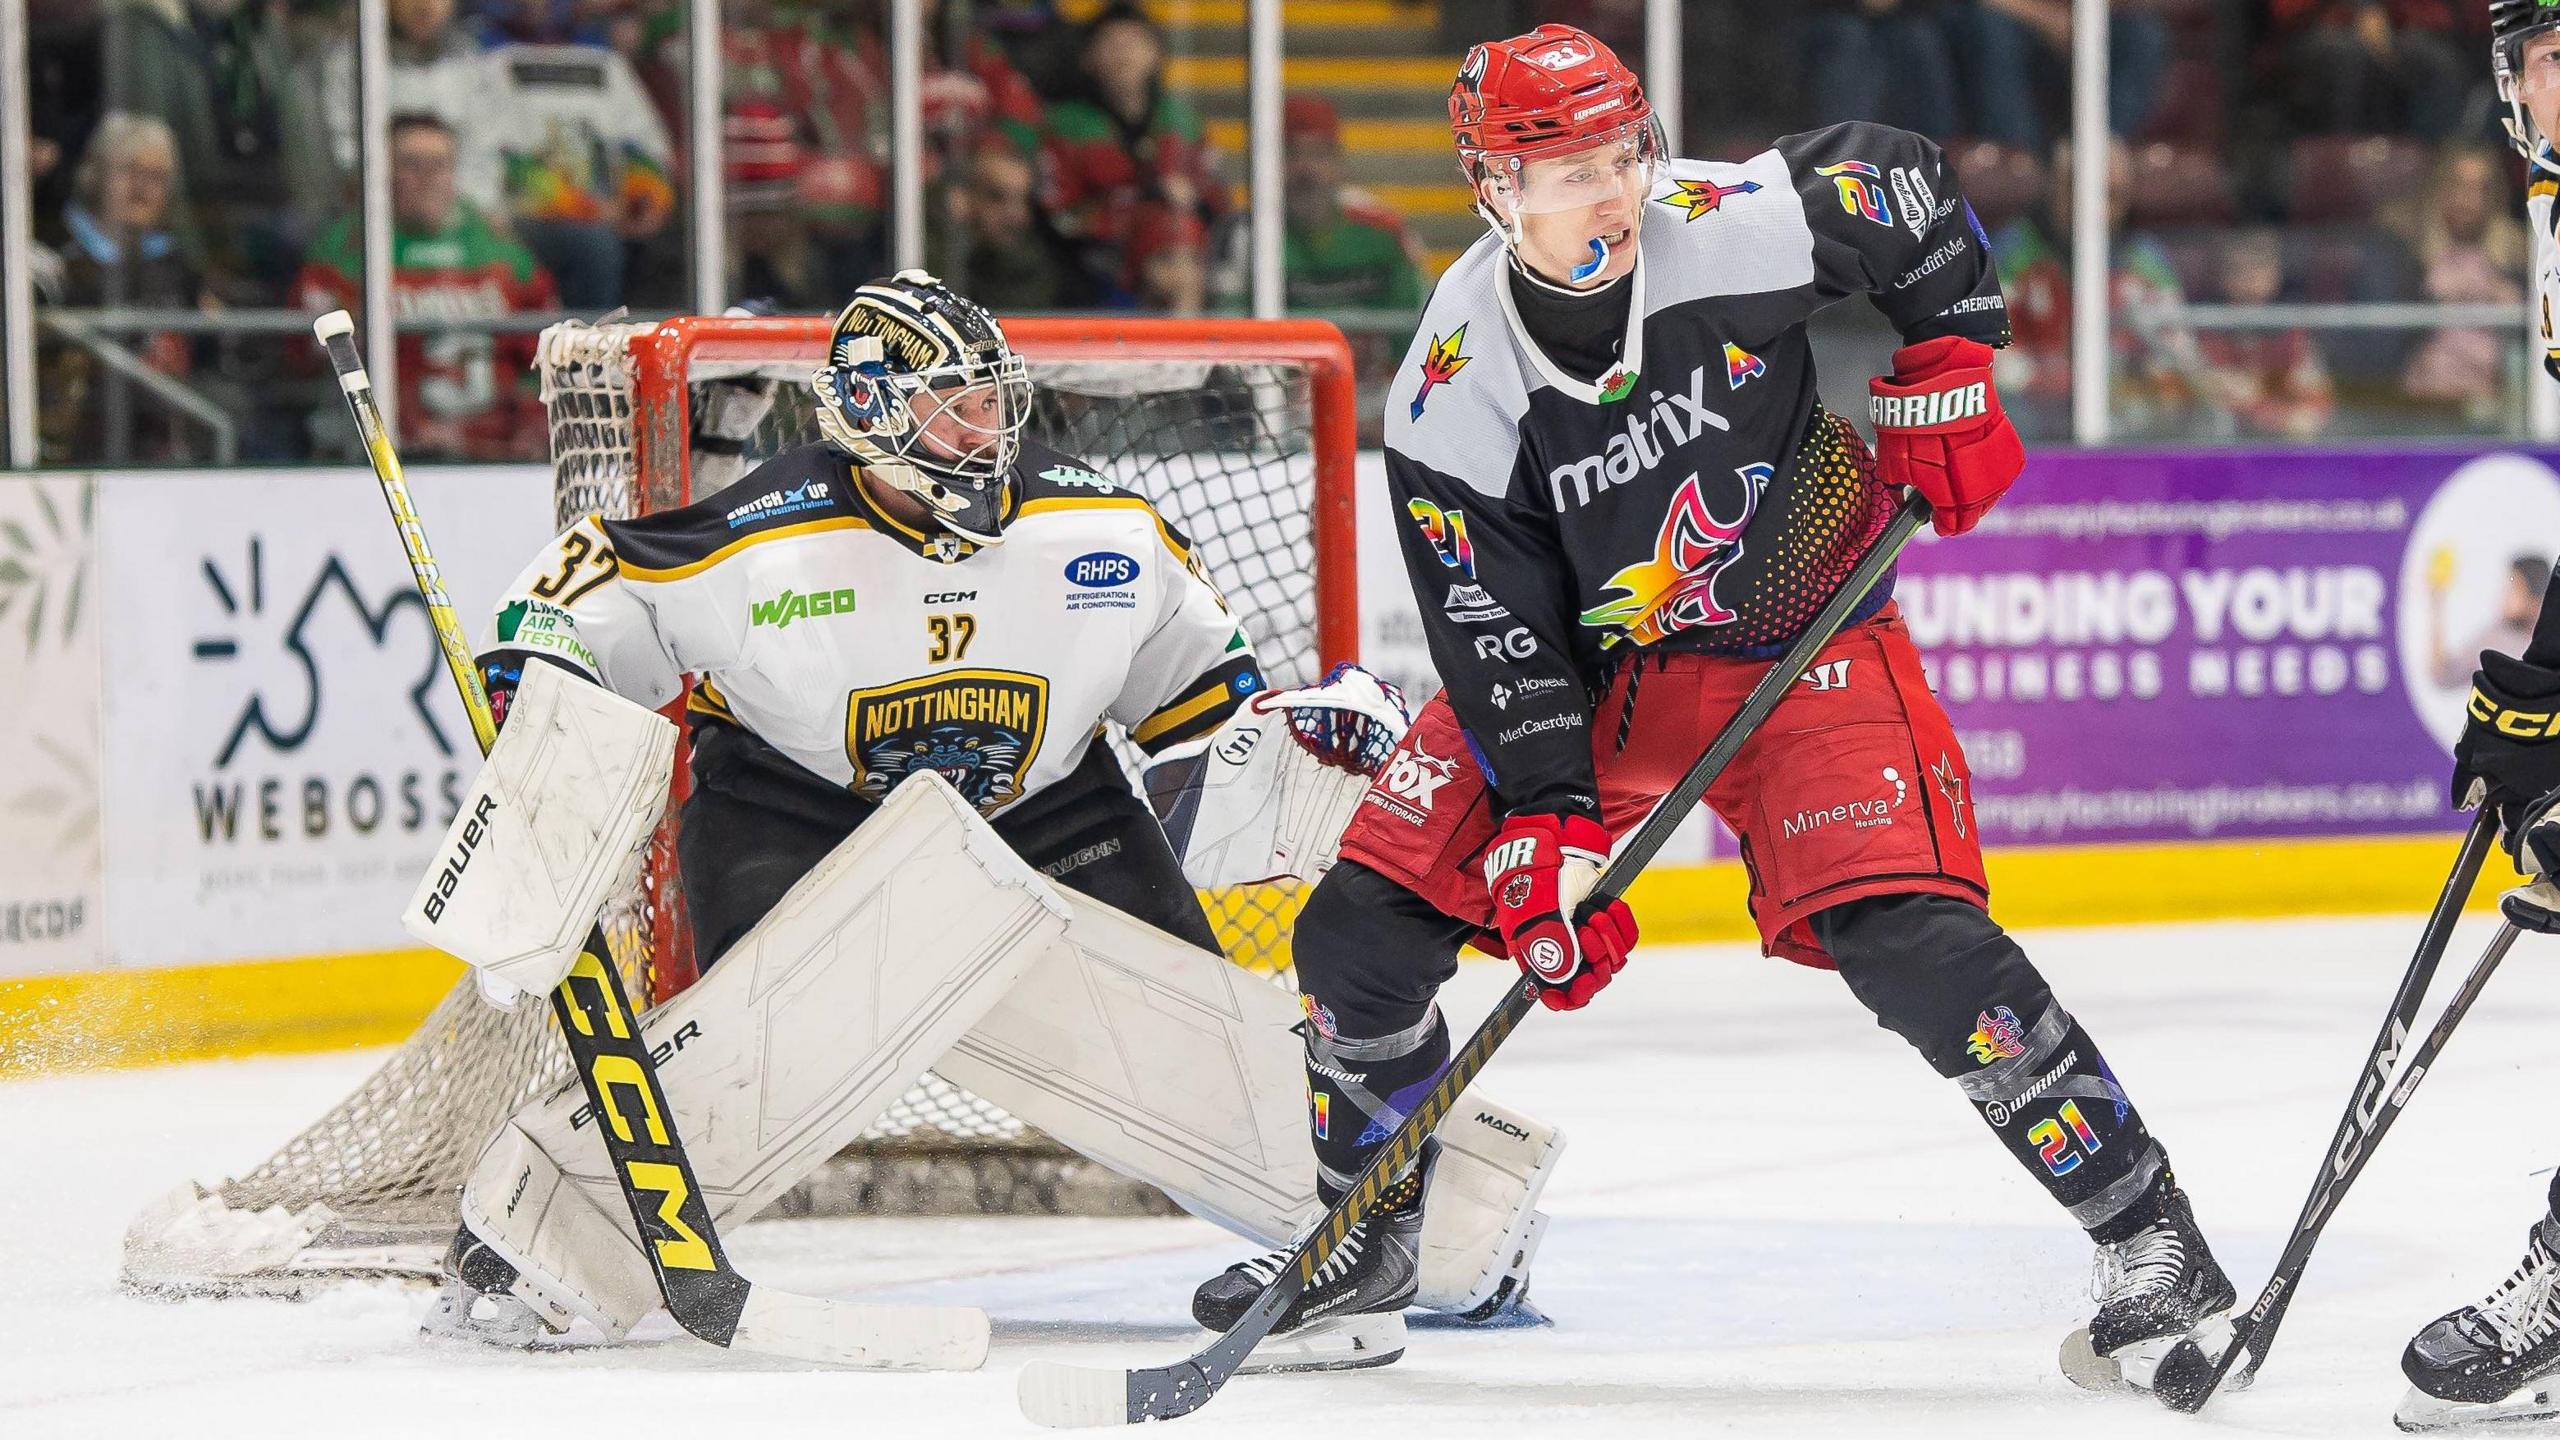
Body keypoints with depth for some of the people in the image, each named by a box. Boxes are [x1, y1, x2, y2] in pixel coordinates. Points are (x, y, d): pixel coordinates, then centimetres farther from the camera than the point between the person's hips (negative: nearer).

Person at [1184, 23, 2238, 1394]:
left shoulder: (1740, 228, -24)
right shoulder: (1453, 393, -19)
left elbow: (1908, 181, -4)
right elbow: (1498, 636, -15)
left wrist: (1949, 369, -6)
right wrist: (1548, 825, -21)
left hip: (1804, 644, -3)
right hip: (1583, 657, 3)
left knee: (1914, 946, -21)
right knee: (1361, 930, -3)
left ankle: (2150, 1241, -12)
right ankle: (1371, 1236, 22)